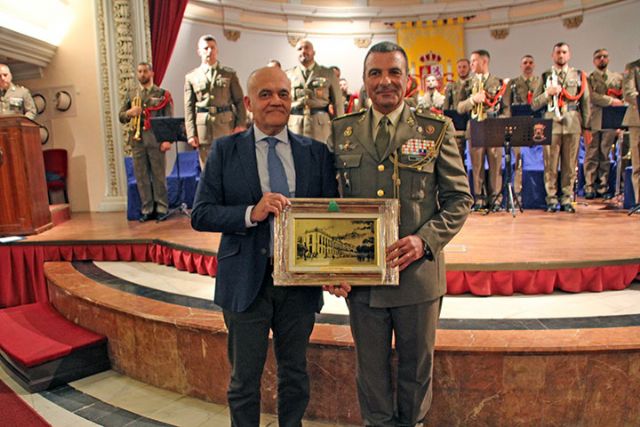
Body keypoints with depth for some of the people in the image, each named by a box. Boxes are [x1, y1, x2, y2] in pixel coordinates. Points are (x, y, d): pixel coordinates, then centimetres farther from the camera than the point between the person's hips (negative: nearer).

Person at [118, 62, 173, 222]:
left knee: (159, 175, 0)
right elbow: (121, 117, 15)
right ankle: (147, 209, 11)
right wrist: (129, 112, -7)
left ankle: (161, 208, 7)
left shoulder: (162, 93, 5)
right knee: (141, 176, 4)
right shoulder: (131, 94, 15)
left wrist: (167, 139, -12)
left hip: (155, 139, -3)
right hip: (137, 139, 4)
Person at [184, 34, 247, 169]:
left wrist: (241, 124, -6)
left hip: (227, 125, 0)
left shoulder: (229, 74, 9)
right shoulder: (191, 77, 9)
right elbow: (189, 108, 6)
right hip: (203, 128, 1)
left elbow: (239, 101, 6)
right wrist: (191, 133, -2)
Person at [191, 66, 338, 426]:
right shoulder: (225, 150, -1)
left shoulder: (317, 152, 3)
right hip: (247, 280, -1)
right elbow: (201, 214, -6)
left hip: (301, 280, 2)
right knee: (245, 379, 14)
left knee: (295, 375, 19)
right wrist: (251, 213, -23)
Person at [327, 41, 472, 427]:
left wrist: (425, 240, -18)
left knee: (417, 367, 18)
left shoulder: (437, 130, -1)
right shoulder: (343, 131, 5)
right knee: (371, 369, 18)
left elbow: (460, 198, -1)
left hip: (418, 273, -1)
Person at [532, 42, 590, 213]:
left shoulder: (579, 76, 13)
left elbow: (586, 103, 12)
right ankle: (552, 199, 7)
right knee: (550, 165, -1)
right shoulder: (545, 77, 11)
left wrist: (587, 126, 6)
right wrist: (548, 93, -11)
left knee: (570, 165, 2)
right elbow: (534, 104, 6)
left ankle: (567, 199, 10)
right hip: (551, 125, -1)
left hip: (573, 126, 1)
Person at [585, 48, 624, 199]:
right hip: (593, 122, -3)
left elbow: (623, 99, 13)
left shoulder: (618, 77, 18)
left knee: (605, 156, 4)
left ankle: (603, 188, 8)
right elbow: (591, 96, -9)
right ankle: (590, 187, -1)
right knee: (592, 156, -3)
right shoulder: (588, 78, 7)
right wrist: (611, 101, -13)